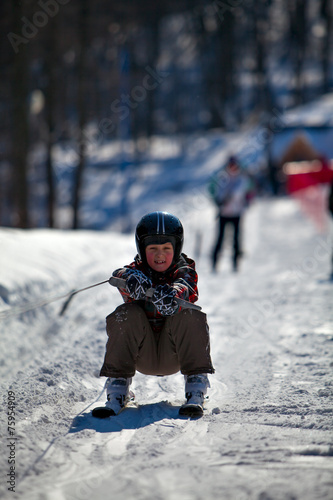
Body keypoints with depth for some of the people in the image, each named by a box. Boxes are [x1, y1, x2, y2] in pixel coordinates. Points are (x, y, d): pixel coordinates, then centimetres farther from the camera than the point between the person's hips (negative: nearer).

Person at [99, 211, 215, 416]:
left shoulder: (185, 272, -4)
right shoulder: (137, 271, -3)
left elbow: (183, 286, -30)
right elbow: (119, 275, -29)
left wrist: (171, 293, -56)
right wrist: (129, 278, -55)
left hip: (173, 355, -1)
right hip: (142, 357, 1)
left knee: (189, 315, -26)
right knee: (127, 315, -25)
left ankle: (196, 392, -26)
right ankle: (117, 394, -24)